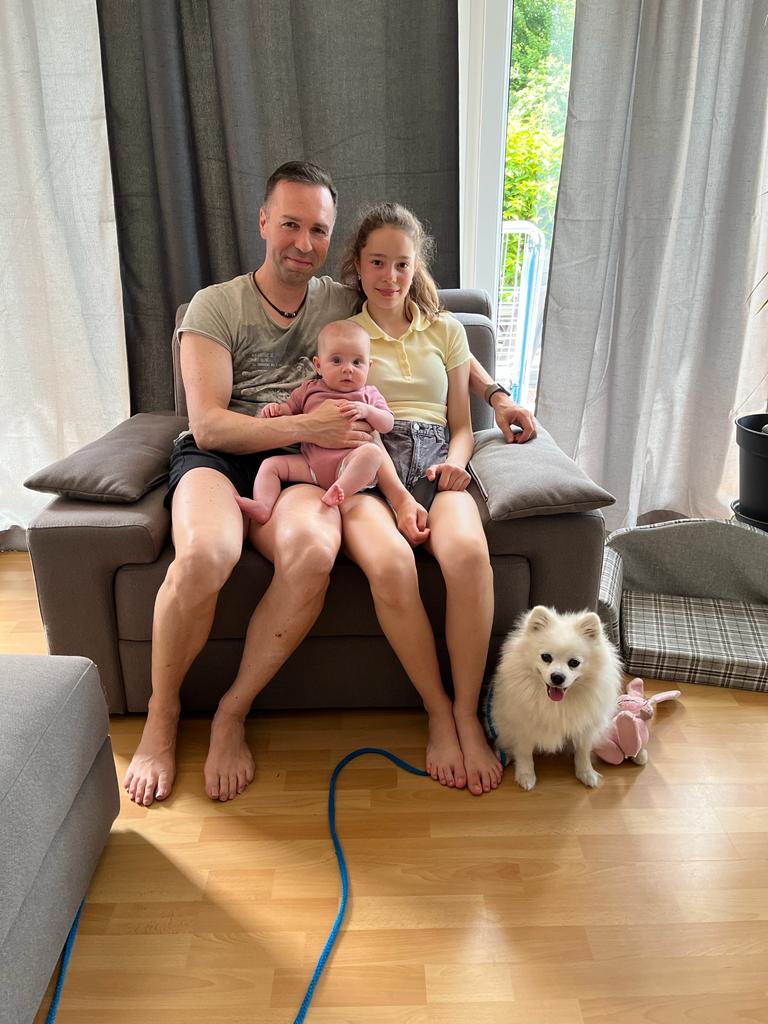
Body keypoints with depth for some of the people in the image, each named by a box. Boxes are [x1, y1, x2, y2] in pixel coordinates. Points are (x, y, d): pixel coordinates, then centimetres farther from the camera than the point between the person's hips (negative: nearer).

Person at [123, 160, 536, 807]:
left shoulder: (345, 304, 16)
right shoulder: (215, 306, 7)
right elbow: (208, 425, -4)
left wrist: (496, 393, 14)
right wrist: (305, 426, -14)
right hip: (217, 458, -1)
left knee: (316, 550, -35)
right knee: (205, 554, -36)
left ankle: (232, 715, -13)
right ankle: (161, 717, -8)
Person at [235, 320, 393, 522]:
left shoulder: (369, 394, 15)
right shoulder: (309, 390, 21)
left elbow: (387, 424, 6)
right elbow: (290, 409, 26)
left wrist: (366, 410, -12)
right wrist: (277, 408, 3)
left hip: (349, 462, -2)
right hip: (311, 464, 3)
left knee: (372, 451, -33)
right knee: (270, 464, -8)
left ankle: (340, 491, -44)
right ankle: (263, 506, -26)